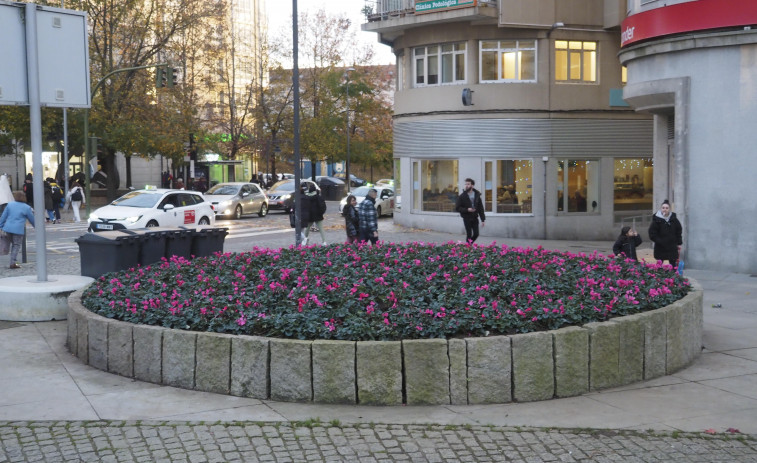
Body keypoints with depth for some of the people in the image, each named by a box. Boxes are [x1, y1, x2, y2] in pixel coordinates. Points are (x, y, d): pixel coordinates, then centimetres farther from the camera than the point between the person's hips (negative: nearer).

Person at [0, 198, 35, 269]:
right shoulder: (27, 208, -4)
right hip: (18, 229, -4)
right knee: (16, 245, 3)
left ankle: (12, 262, 17)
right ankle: (12, 263, -4)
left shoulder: (10, 204, 5)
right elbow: (32, 219, 7)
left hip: (8, 228, 4)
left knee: (13, 244, 19)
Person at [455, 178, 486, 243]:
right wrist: (467, 210, -21)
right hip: (467, 218, -3)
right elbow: (457, 208, -6)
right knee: (469, 235, -1)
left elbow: (480, 208, 6)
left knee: (476, 234, 1)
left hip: (475, 218, 3)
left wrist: (483, 219, 2)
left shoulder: (477, 195, 4)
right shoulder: (462, 196, -5)